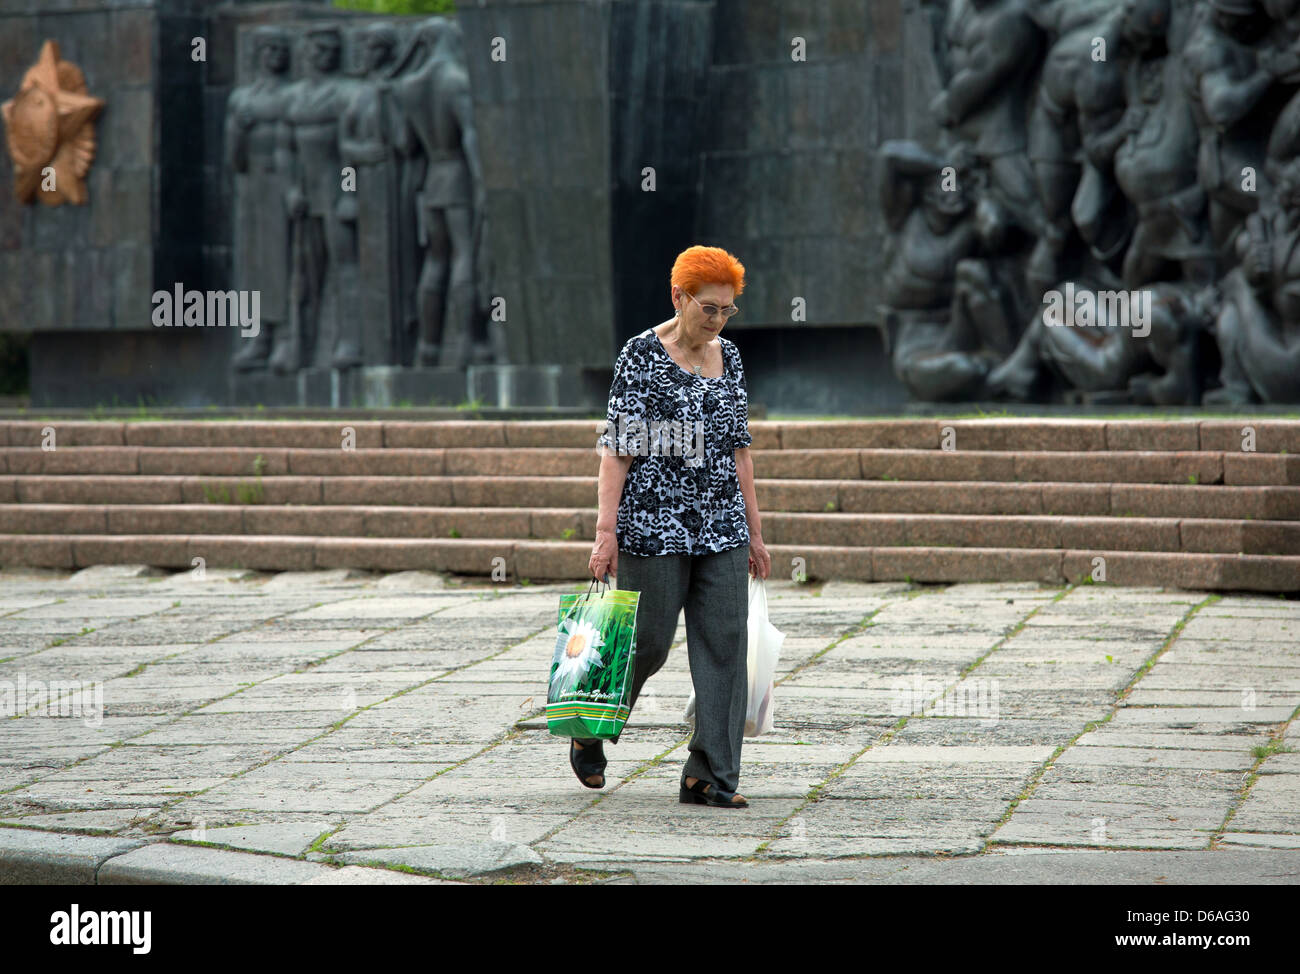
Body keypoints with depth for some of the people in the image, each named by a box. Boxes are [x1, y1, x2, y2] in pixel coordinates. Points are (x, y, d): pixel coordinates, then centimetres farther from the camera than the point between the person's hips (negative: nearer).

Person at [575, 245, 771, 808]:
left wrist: (753, 530, 15)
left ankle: (709, 777, 0)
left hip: (721, 525, 6)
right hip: (654, 522, -6)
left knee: (724, 644, -2)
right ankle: (588, 736, 26)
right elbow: (618, 445, -10)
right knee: (648, 640, 0)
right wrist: (606, 529, -16)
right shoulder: (641, 354, -6)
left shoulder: (728, 356, 11)